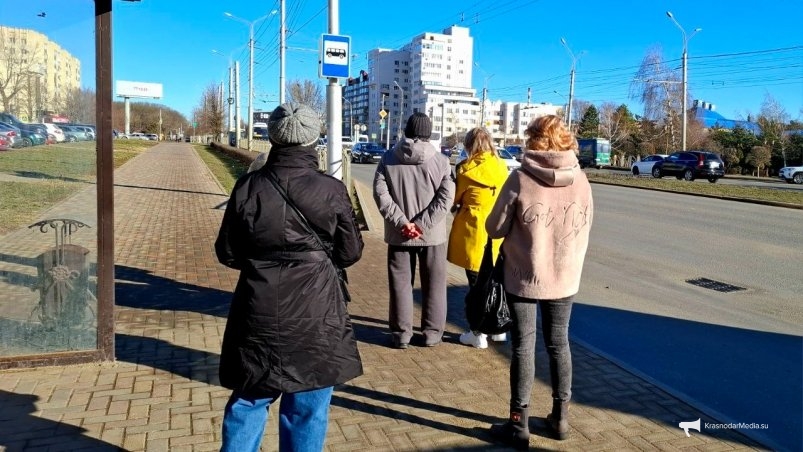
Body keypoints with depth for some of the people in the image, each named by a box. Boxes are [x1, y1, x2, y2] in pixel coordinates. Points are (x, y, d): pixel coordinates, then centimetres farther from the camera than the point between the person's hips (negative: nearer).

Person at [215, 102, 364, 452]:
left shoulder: (248, 187, -7)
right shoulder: (331, 190, -10)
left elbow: (227, 253, 2)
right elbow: (350, 253, -1)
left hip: (259, 316, 2)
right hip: (316, 318, -1)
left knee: (248, 402, 19)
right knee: (306, 411, 12)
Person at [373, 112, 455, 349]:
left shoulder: (389, 159, 0)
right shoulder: (440, 161, -3)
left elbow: (380, 193, -8)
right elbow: (445, 197, -11)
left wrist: (401, 222, -11)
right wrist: (423, 224, -14)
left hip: (398, 235, 1)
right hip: (432, 234, -1)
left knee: (400, 283, 11)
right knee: (433, 284, 12)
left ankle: (401, 332, 17)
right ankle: (432, 332, 19)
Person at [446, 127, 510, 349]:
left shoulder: (466, 168, -10)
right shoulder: (501, 166, 4)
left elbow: (455, 198, -1)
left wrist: (456, 207, 20)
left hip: (474, 231, -5)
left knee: (476, 281, 3)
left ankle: (478, 334, 10)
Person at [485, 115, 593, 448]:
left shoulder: (521, 179, -16)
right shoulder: (580, 180, -4)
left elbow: (495, 228, -9)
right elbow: (584, 228, 6)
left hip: (524, 277, -3)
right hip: (565, 279, 3)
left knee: (524, 347, 7)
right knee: (559, 344, 17)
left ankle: (519, 424, 15)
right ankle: (560, 417, 29)